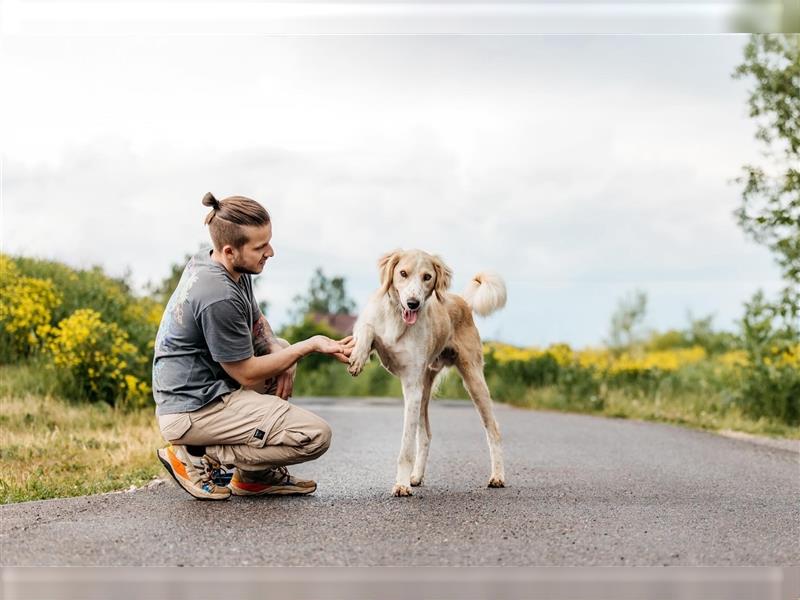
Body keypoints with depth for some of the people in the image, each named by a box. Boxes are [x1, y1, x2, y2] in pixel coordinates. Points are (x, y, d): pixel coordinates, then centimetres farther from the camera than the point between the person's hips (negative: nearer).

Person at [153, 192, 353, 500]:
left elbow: (257, 322, 19)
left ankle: (254, 475, 19)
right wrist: (311, 345, -11)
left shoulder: (207, 261, 4)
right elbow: (246, 374, -16)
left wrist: (281, 355, 0)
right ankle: (197, 458, -6)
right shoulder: (218, 297, -26)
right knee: (316, 436, -15)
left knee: (281, 347, 28)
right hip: (194, 411, -10)